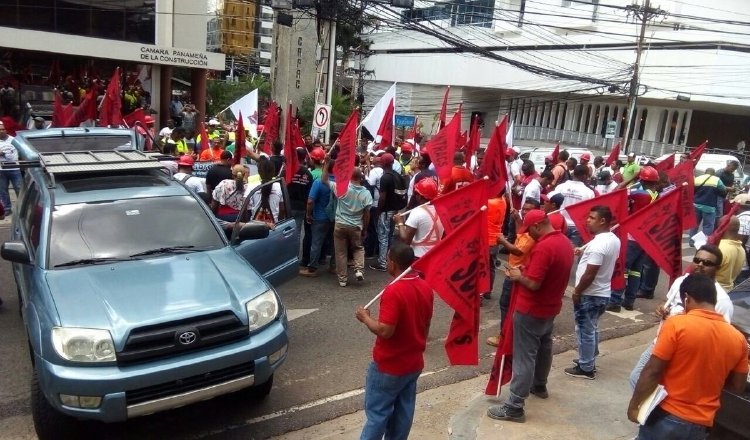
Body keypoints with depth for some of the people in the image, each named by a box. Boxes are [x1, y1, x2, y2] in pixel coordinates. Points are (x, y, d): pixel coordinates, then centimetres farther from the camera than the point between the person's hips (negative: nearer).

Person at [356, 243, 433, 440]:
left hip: (389, 366, -7)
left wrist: (365, 317, -11)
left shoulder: (393, 291, -26)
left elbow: (385, 331, -28)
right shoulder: (426, 288, -1)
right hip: (414, 363, 7)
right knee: (403, 412, 17)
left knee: (377, 412, 6)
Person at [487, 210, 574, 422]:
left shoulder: (543, 247, -27)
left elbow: (533, 284, -28)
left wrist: (518, 276, -9)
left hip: (531, 311, -9)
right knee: (543, 348, 26)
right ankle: (539, 386, 45)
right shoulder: (566, 242, 3)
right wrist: (527, 270, 7)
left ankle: (514, 407, 2)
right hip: (551, 307, 9)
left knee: (524, 357, -4)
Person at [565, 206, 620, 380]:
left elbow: (590, 274, -25)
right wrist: (585, 254, 10)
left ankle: (585, 368, 14)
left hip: (589, 295, -9)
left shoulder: (597, 244, -26)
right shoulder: (614, 240, 4)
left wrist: (577, 292, -13)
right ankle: (590, 361, 35)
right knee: (592, 329, 22)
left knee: (585, 331, 4)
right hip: (603, 293, 9)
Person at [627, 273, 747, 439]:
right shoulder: (738, 338, -2)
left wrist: (634, 404, -5)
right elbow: (737, 387, 7)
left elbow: (652, 372, -16)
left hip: (667, 416, -4)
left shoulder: (676, 324, -17)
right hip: (701, 424, 4)